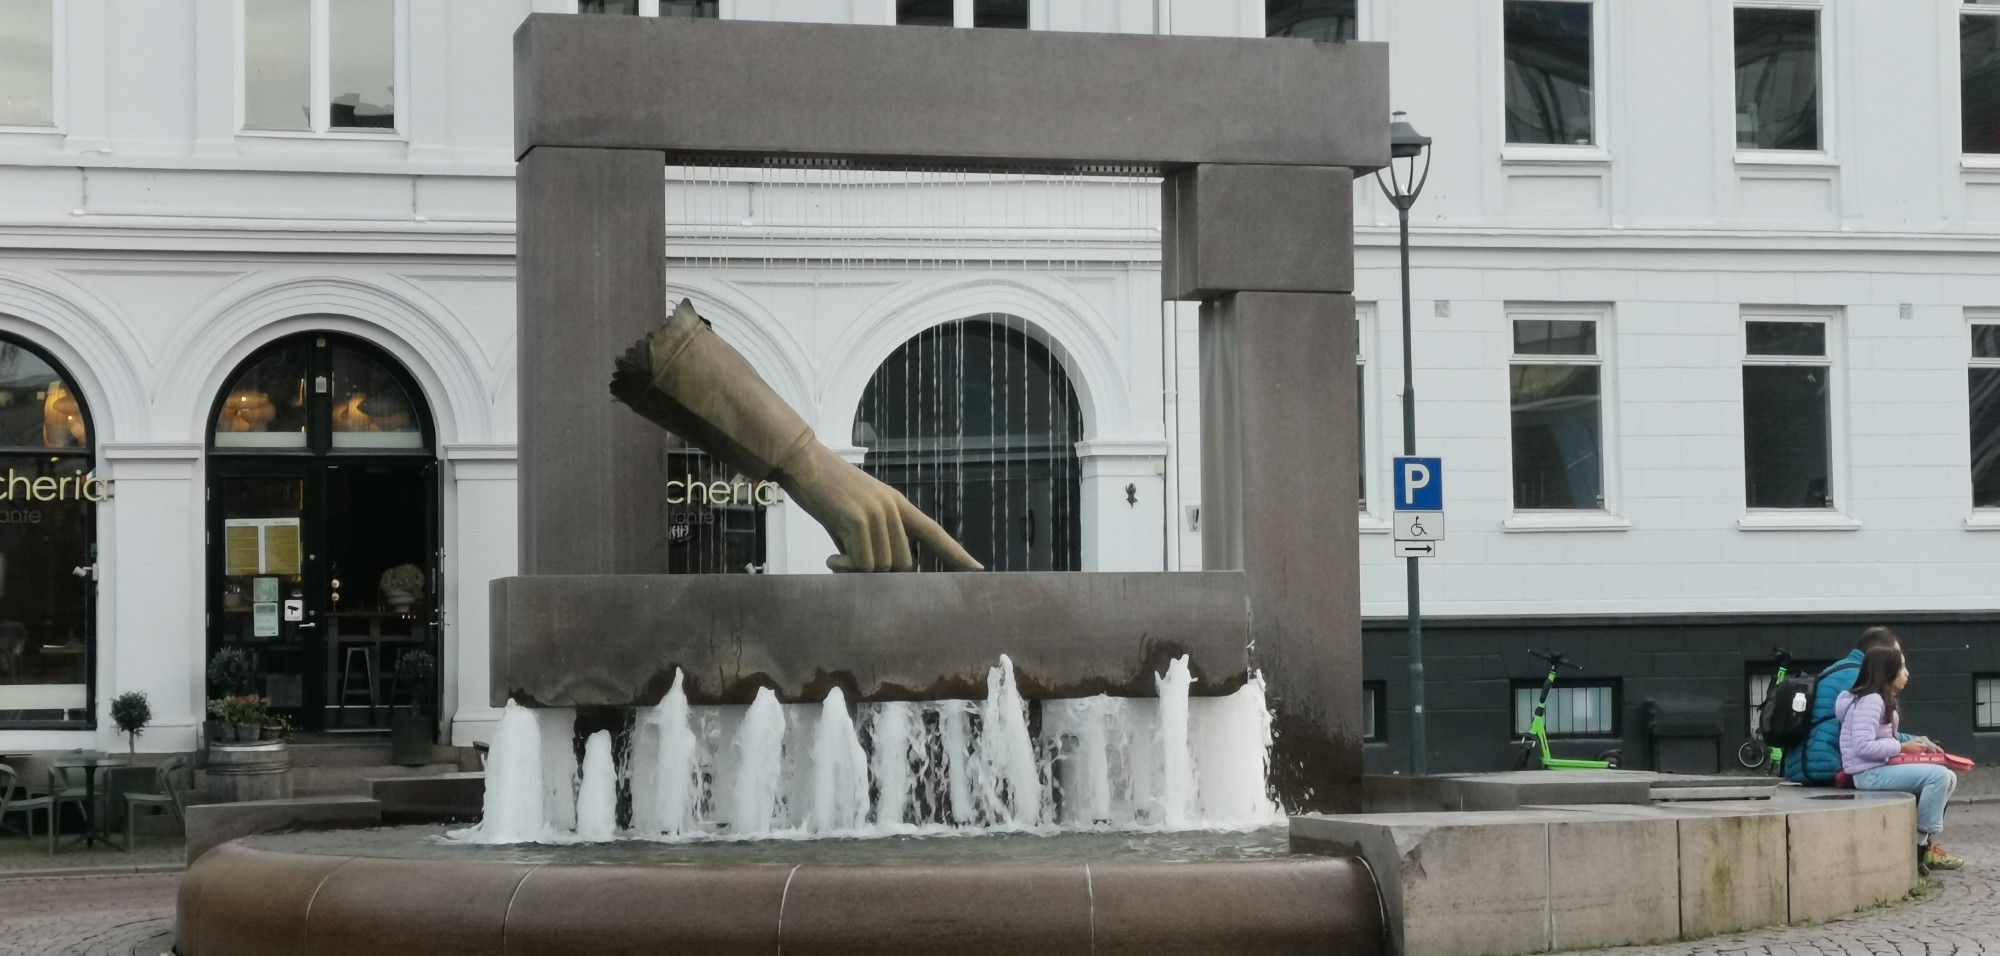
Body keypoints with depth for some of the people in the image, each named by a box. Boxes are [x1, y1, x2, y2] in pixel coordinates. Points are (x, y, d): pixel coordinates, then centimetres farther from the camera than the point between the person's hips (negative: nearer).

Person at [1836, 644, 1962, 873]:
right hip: (1869, 773, -11)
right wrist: (1902, 747, -18)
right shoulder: (1870, 700, -16)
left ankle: (1925, 845, 4)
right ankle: (1921, 846, -14)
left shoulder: (1883, 700, 17)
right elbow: (1863, 747, -24)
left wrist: (1919, 743, 3)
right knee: (1938, 775, -21)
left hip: (1880, 769, 11)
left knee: (1948, 778, 6)